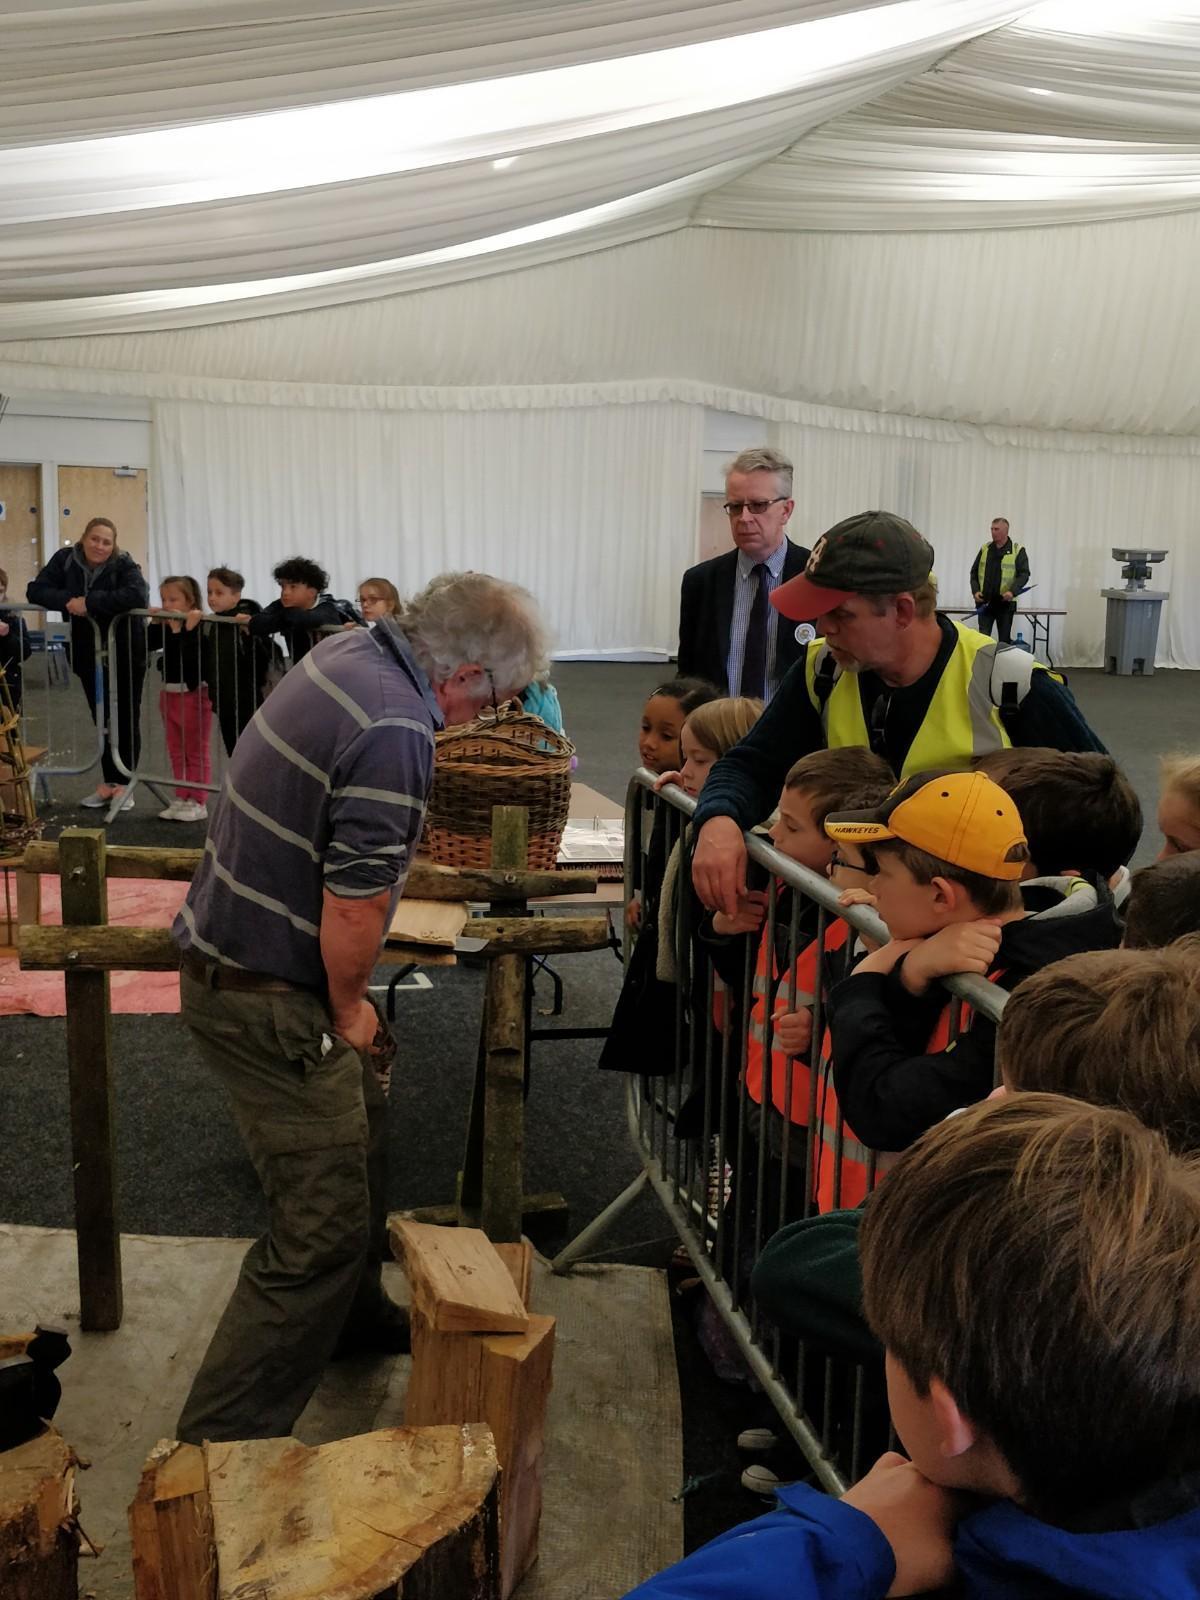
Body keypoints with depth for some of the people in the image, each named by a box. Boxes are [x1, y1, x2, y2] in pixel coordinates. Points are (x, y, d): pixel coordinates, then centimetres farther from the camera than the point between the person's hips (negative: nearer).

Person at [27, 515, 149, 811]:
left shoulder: (124, 565, -15)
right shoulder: (65, 559, -3)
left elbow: (138, 596, -34)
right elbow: (35, 590, -5)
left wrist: (90, 602, -31)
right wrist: (67, 601, -24)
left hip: (125, 654, -4)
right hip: (89, 655, 4)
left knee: (125, 719, 3)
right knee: (103, 720, 12)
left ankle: (122, 784, 12)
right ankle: (109, 783, 21)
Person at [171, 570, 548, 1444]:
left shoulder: (350, 648, 2)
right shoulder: (394, 733, -28)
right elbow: (354, 909, -25)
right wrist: (349, 1009, -7)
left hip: (226, 946, 10)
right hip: (266, 1000, -10)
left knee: (360, 1135, 26)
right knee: (322, 1228, -2)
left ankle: (355, 1315, 48)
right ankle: (219, 1446, 9)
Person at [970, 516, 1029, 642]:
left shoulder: (1018, 551, -1)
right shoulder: (985, 549, 10)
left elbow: (1024, 574, -7)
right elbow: (974, 572, 14)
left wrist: (1013, 591, -23)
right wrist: (975, 591, -3)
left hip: (1005, 603, -2)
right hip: (984, 602, 2)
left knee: (1004, 640, 5)